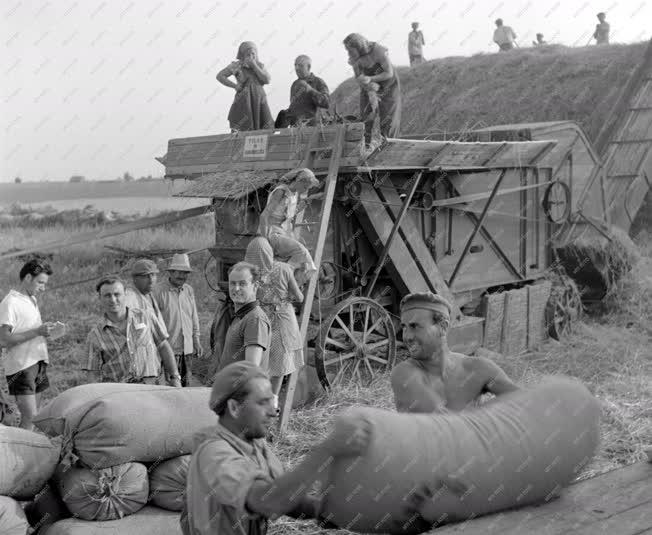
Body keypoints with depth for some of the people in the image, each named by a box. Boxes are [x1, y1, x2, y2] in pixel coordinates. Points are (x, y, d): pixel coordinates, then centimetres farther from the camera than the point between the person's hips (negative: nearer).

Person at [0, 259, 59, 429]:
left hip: (38, 363, 8)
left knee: (34, 417, 8)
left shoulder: (33, 301, 16)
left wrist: (46, 331, 3)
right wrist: (37, 331, -19)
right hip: (21, 366, -8)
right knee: (29, 417, -12)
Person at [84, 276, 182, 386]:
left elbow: (163, 347, 15)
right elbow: (92, 371, 6)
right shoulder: (95, 335, 6)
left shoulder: (145, 317, 9)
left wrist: (175, 378, 13)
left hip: (150, 386, 0)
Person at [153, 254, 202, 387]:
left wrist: (197, 342, 16)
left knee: (186, 384, 9)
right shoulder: (159, 291, -8)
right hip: (169, 349, -6)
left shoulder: (189, 290, 10)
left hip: (187, 348, 6)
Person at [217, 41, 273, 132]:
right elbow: (219, 76, -1)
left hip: (259, 103, 3)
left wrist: (254, 65, -7)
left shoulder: (260, 66, 11)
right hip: (244, 103, -3)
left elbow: (267, 80, -4)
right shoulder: (237, 65, 0)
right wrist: (235, 86, -6)